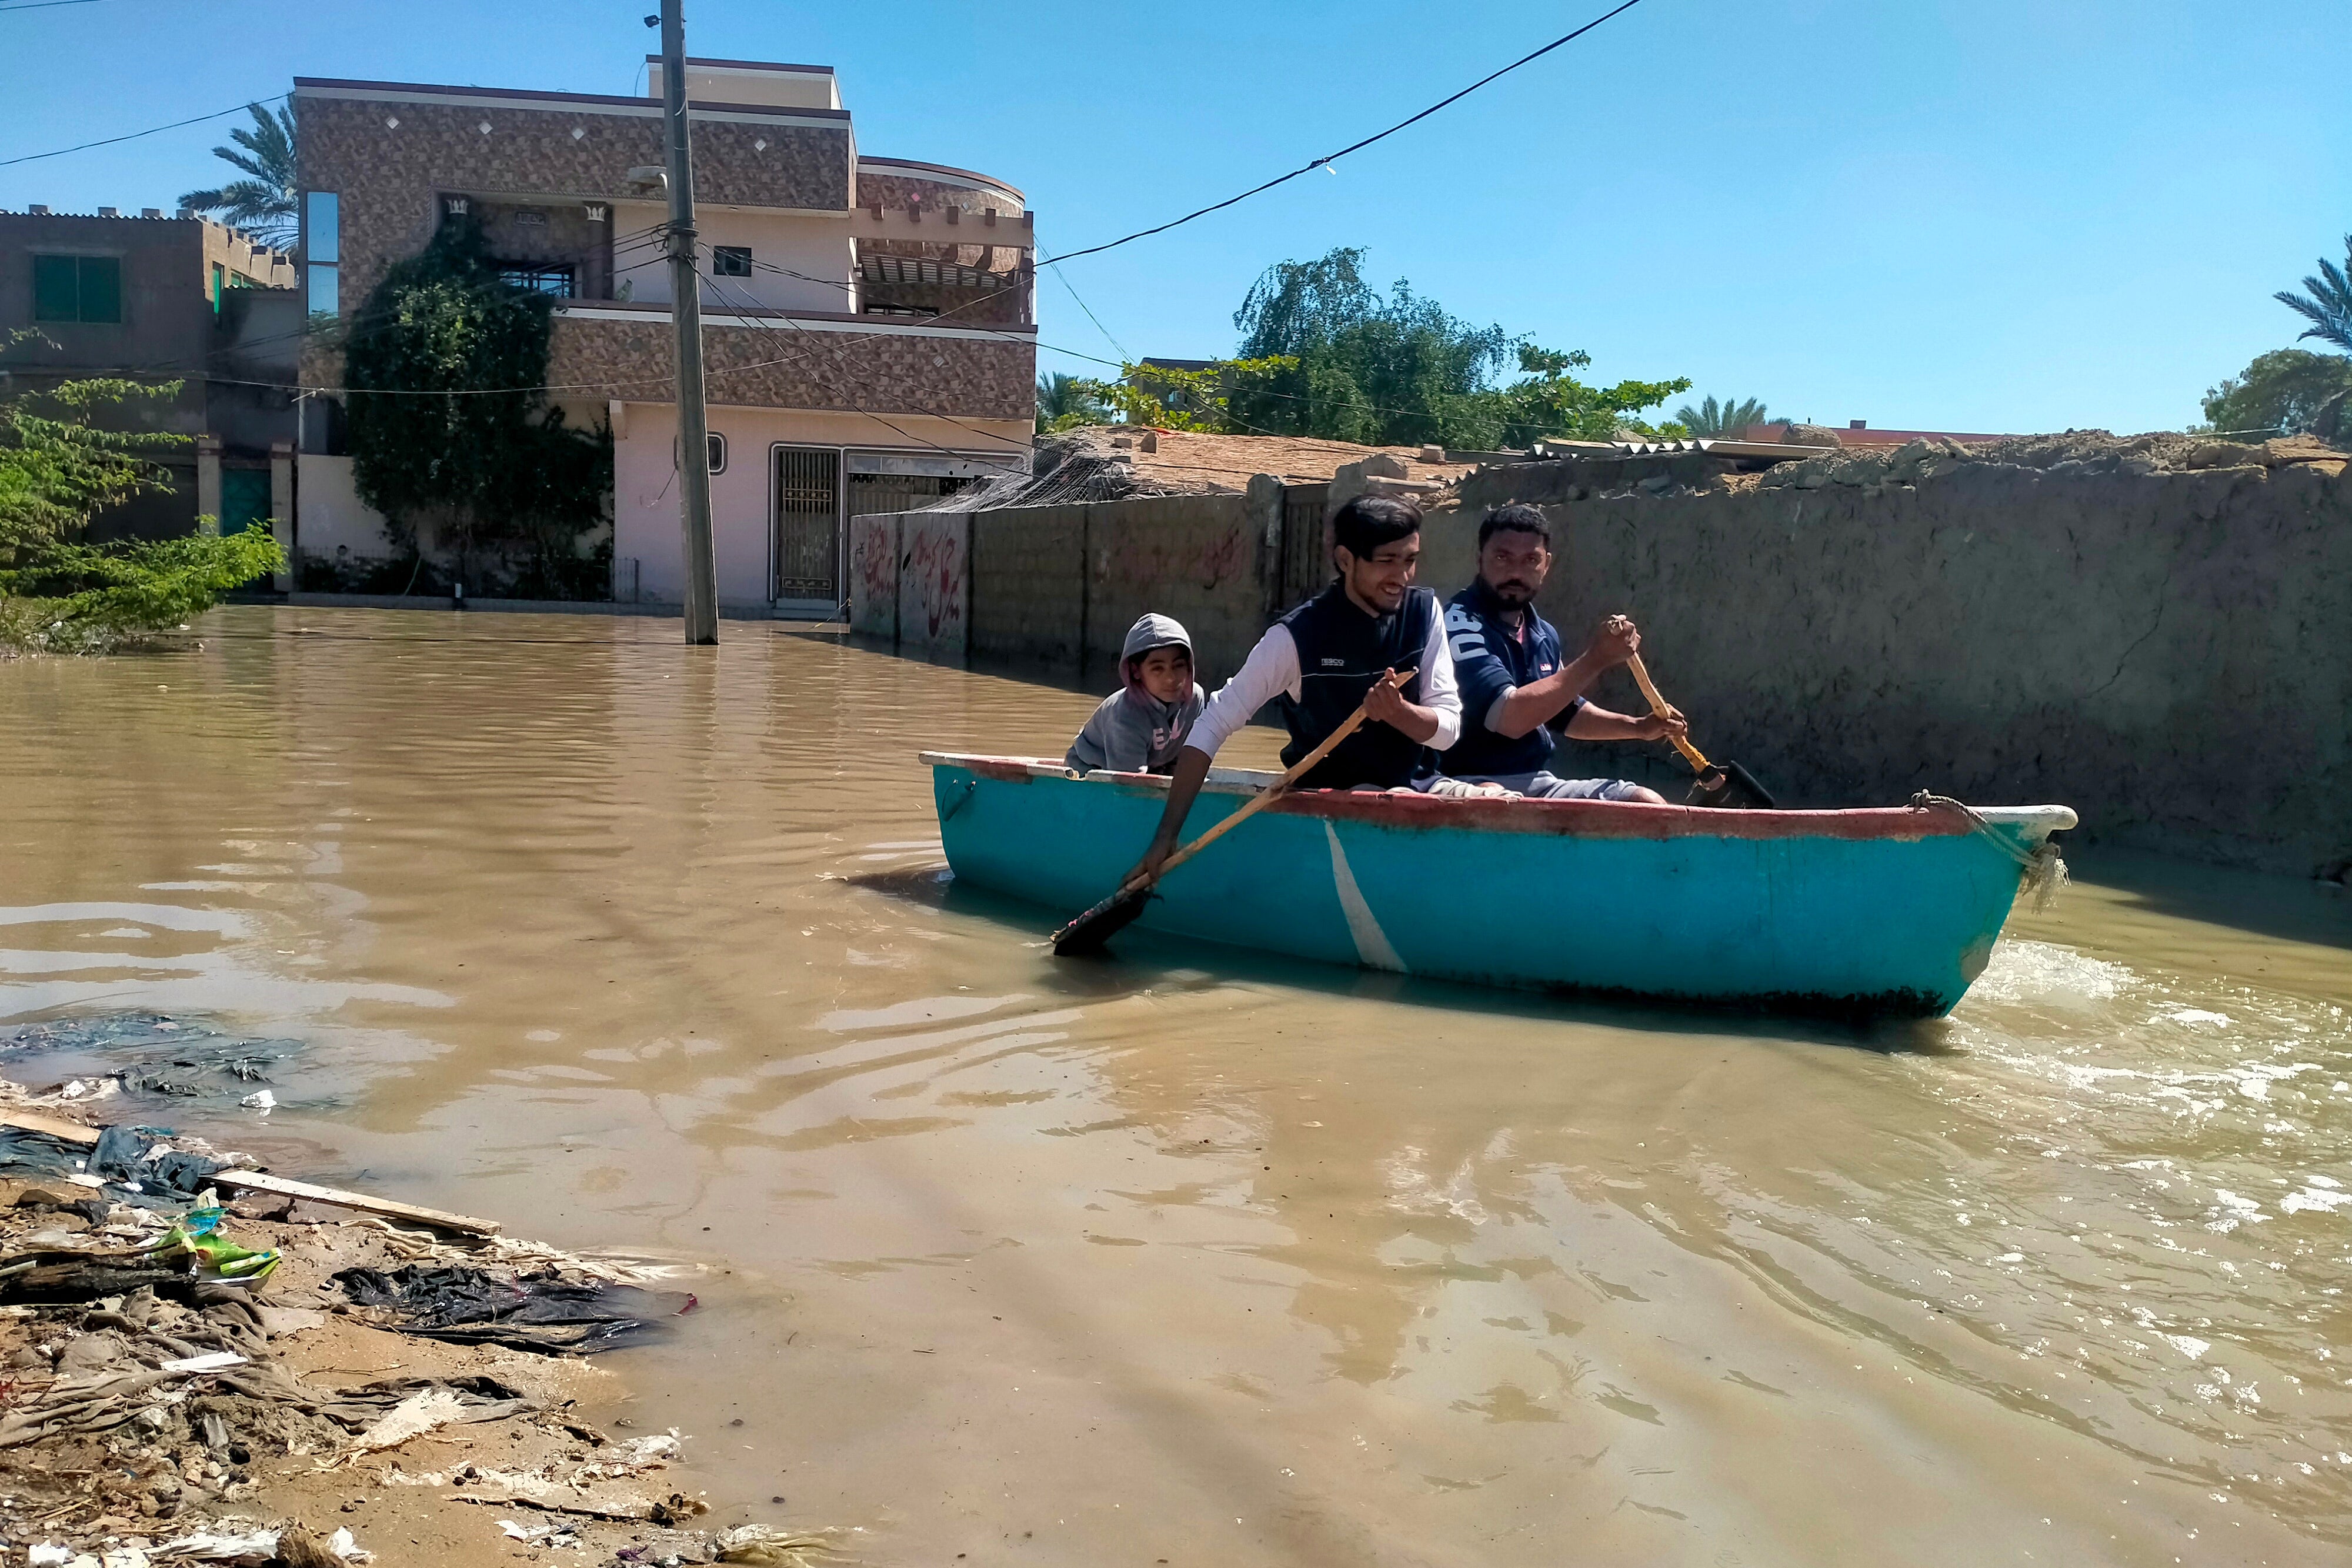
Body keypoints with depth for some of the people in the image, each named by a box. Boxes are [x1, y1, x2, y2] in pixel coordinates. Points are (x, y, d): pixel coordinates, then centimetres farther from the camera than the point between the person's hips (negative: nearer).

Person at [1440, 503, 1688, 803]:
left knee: (1650, 805, 4)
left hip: (1541, 785, 9)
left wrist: (1637, 727, 17)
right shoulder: (1460, 624, -14)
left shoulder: (1543, 635, 13)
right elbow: (1510, 718, -25)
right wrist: (1597, 658, -19)